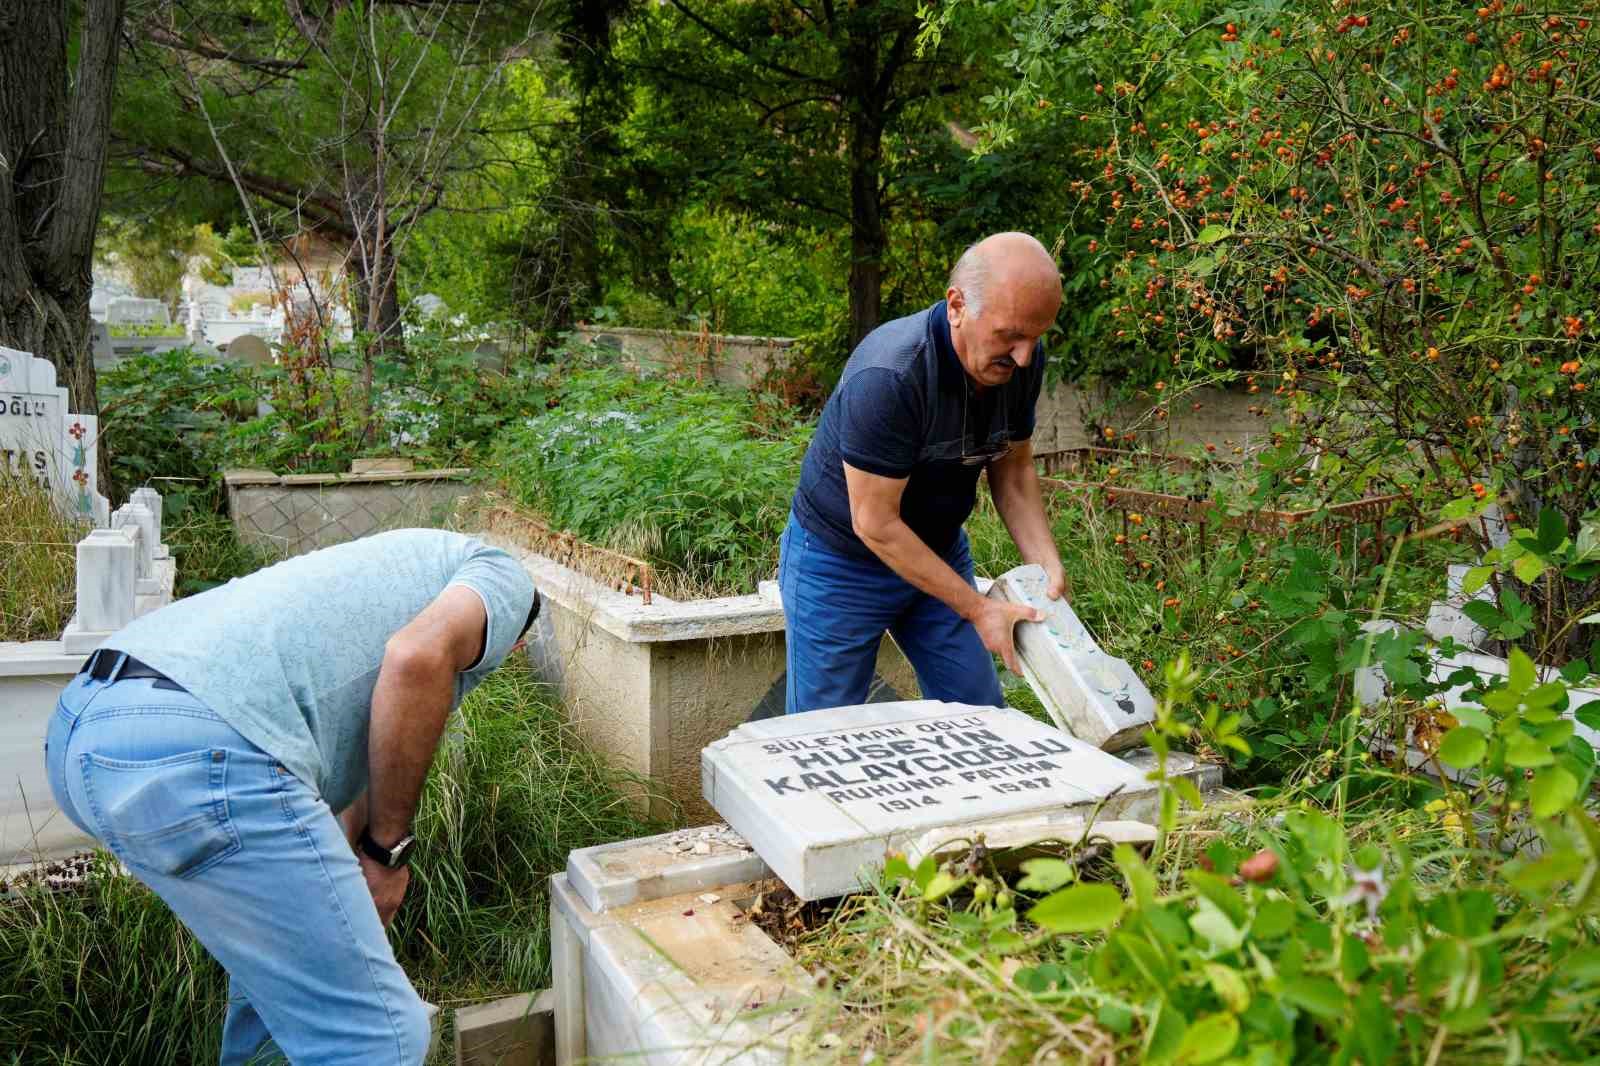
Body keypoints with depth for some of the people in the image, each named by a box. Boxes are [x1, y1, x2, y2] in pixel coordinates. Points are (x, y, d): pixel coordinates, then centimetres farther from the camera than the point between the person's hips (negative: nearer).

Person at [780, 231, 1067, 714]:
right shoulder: (887, 376, -33)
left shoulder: (1022, 358, -11)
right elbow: (875, 525, -28)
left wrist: (1049, 569, -10)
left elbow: (1013, 469, 3)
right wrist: (979, 609, -24)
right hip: (841, 562, -6)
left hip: (940, 549, 6)